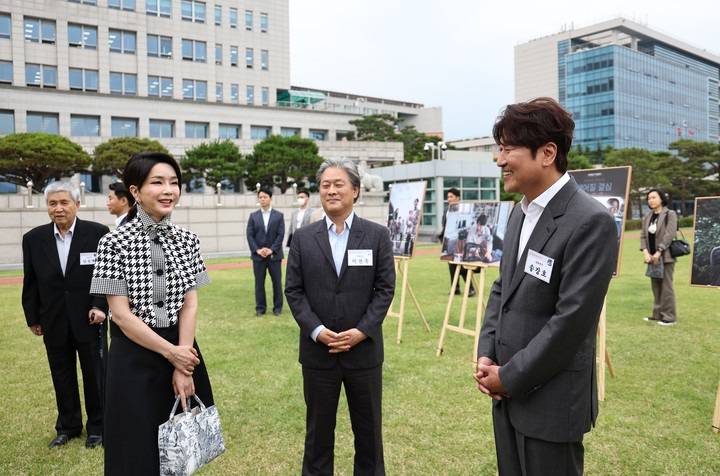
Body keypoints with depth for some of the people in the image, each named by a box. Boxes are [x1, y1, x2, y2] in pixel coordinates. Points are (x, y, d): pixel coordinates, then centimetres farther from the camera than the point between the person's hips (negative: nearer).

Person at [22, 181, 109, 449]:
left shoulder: (98, 233, -8)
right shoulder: (34, 238, 2)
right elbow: (30, 282, 8)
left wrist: (100, 306, -14)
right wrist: (32, 318, 8)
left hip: (89, 319, -3)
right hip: (54, 323, 3)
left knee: (94, 375, 9)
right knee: (62, 377, 14)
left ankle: (97, 427, 26)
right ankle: (68, 426, 31)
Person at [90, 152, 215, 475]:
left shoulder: (187, 240, 0)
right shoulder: (115, 243, -11)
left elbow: (190, 305, -3)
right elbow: (120, 314, -12)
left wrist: (182, 367, -9)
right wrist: (170, 352, -12)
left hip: (182, 349, 3)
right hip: (135, 356, -3)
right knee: (139, 449, 11)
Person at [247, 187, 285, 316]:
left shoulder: (279, 216, 4)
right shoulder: (253, 216, 8)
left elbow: (281, 235, -3)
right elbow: (249, 235, 2)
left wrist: (271, 249, -13)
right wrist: (257, 250, -10)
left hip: (274, 255, -1)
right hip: (258, 255, 1)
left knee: (277, 282, 3)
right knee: (259, 282, 4)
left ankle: (278, 307, 14)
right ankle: (260, 307, 12)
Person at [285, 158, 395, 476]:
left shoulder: (377, 235, 0)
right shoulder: (303, 238, 2)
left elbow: (385, 288, -4)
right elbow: (293, 290, 0)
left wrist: (361, 331, -14)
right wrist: (316, 330, -12)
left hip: (363, 349, 0)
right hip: (317, 350, 1)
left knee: (369, 428, 14)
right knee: (318, 428, 14)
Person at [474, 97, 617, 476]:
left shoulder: (590, 222, -19)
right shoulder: (520, 212, 7)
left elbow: (571, 320, -22)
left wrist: (509, 377, -14)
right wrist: (486, 355, 0)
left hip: (550, 401, -7)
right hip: (507, 391, 7)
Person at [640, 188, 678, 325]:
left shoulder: (670, 214, -4)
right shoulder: (647, 217, 13)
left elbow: (670, 235, -12)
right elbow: (643, 235, 10)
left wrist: (659, 253, -16)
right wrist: (645, 252, -5)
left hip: (666, 256, -6)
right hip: (652, 257, 6)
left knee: (666, 287, -5)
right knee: (656, 287, 10)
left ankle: (669, 317, 1)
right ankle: (657, 314, 18)